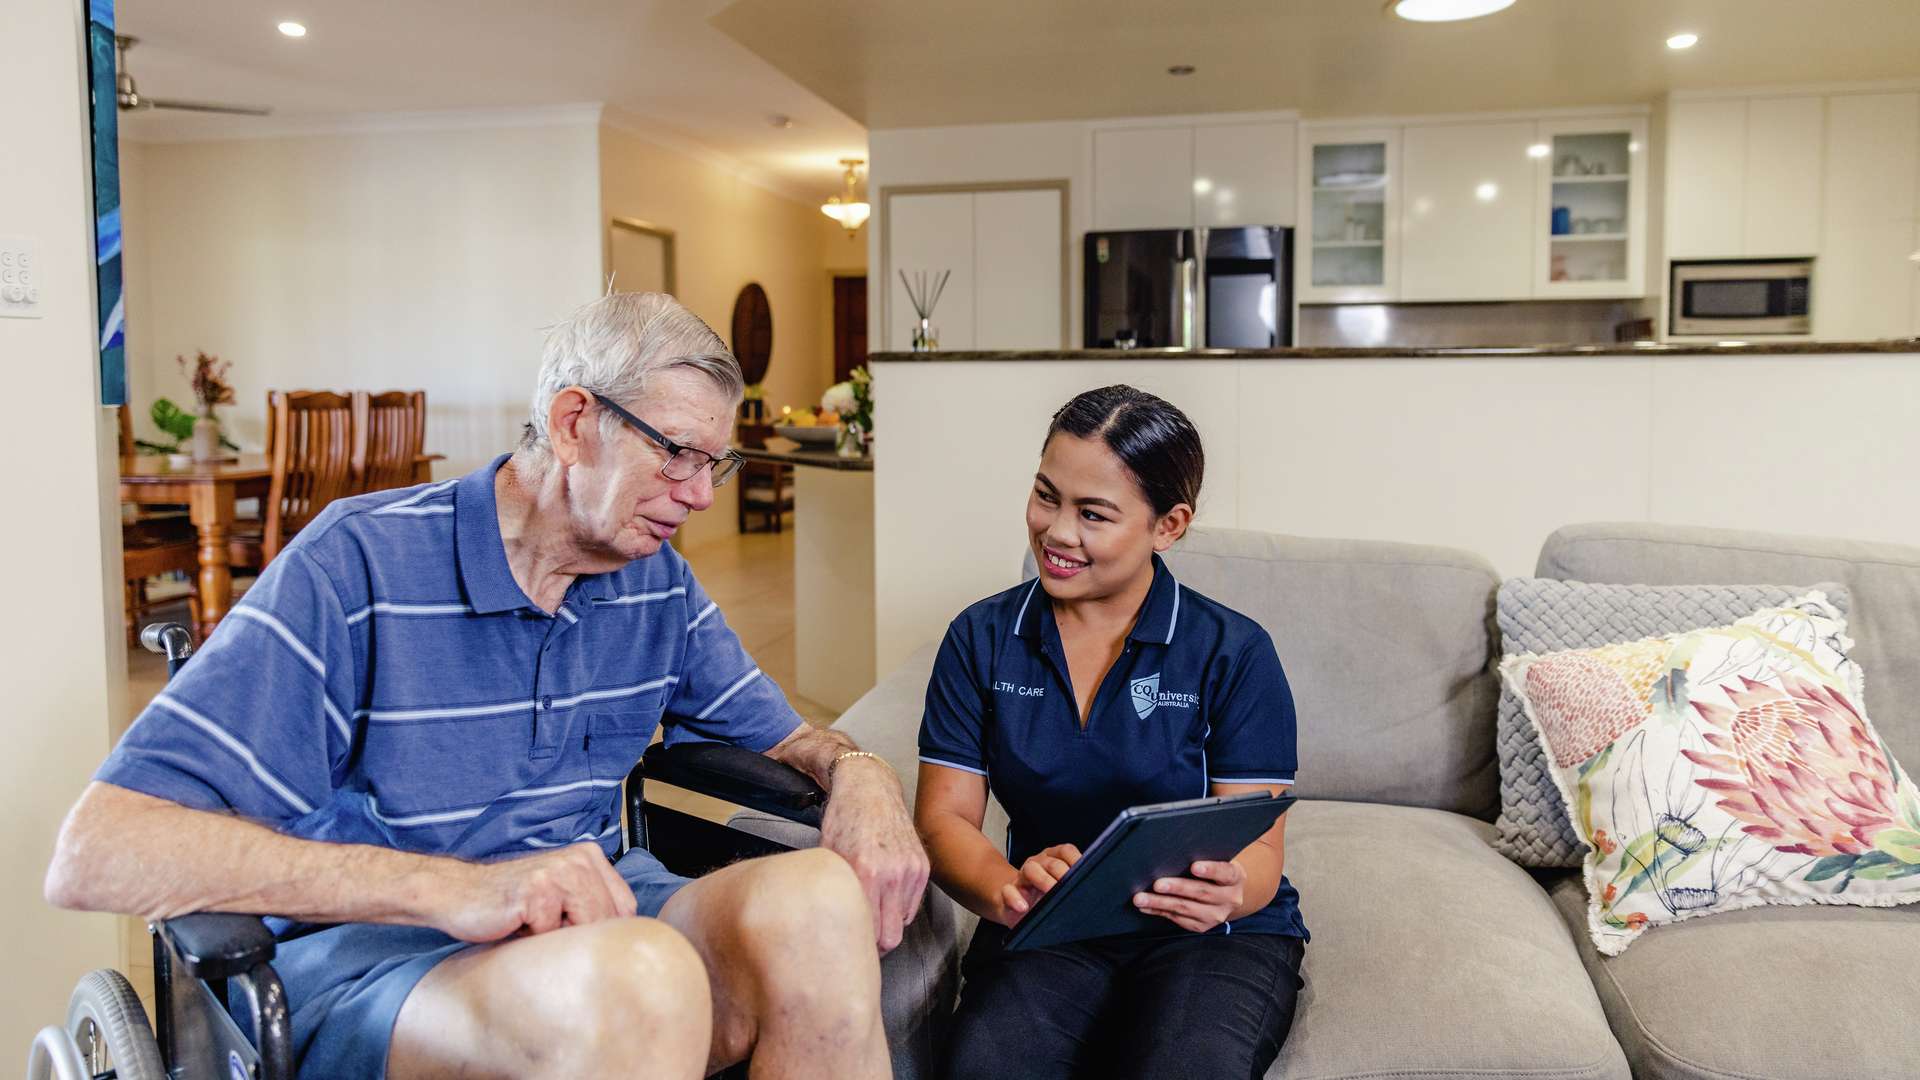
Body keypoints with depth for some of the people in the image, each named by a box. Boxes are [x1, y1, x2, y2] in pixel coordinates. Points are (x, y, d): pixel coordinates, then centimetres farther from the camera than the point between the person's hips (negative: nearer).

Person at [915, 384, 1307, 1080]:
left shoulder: (1235, 653, -4)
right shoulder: (980, 640, 2)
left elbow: (1258, 847, -7)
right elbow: (944, 817, -3)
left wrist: (1225, 891, -33)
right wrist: (1007, 888, -26)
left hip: (1218, 940, -1)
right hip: (1047, 935, 1)